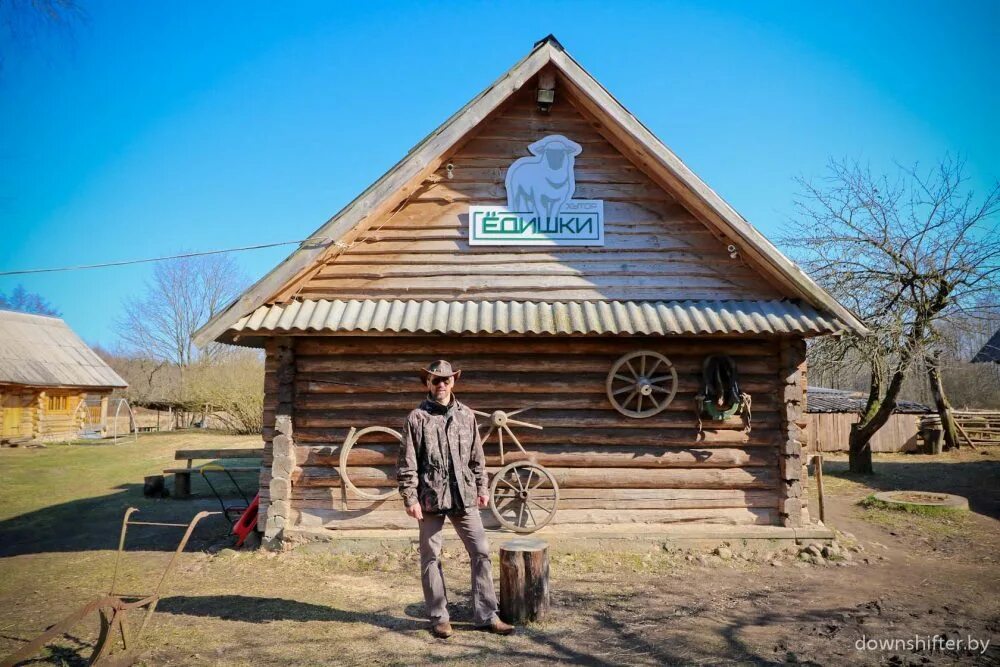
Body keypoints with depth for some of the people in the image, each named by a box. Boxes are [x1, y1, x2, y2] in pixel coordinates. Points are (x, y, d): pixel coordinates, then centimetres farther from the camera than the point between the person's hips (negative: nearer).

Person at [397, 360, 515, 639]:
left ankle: (486, 615, 11)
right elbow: (407, 464, -4)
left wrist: (482, 487, 12)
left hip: (464, 495, 3)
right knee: (431, 558, 6)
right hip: (430, 497, -3)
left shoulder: (466, 415, 8)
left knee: (481, 552, 1)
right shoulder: (417, 418, -2)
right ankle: (439, 617, 19)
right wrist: (410, 498, -9)